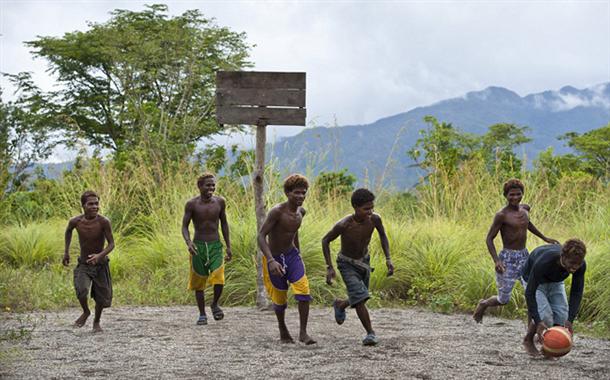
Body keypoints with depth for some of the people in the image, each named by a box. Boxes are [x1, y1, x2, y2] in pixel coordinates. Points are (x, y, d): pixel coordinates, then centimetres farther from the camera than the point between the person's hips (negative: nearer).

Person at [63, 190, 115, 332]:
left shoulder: (104, 222, -22)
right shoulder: (75, 221, -14)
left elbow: (111, 244, -17)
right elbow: (68, 231, 11)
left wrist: (100, 255, -35)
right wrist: (66, 251, 12)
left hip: (101, 265, 0)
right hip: (83, 265, 0)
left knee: (101, 298, 9)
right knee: (81, 291, -25)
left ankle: (96, 322, 38)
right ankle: (86, 312, 7)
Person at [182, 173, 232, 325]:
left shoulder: (220, 202, -1)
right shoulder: (192, 204, -8)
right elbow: (184, 226, -4)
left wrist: (228, 246, 10)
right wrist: (188, 242, -23)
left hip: (215, 246, 1)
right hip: (198, 246, -1)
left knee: (219, 279, -15)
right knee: (199, 282, 6)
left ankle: (215, 304, 13)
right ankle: (202, 314, 20)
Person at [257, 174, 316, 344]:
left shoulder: (301, 211, -3)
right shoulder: (277, 211, -25)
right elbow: (261, 236, -29)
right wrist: (271, 261, -40)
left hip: (292, 255, 5)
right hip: (273, 259, -4)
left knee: (303, 291, -14)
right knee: (280, 300, 8)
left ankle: (303, 332, -5)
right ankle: (283, 330, 36)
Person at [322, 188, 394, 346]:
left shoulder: (375, 219, -23)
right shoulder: (343, 225, -32)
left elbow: (382, 235, -1)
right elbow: (325, 240, -15)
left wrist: (388, 259, -9)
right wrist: (329, 268, -19)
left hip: (364, 261, 4)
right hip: (346, 264, -4)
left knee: (359, 299, 15)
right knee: (360, 297, -20)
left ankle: (340, 305, 48)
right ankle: (370, 333, -6)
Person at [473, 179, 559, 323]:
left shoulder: (525, 209, 6)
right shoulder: (501, 215, -14)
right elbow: (489, 239, -12)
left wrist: (545, 238, 30)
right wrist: (496, 261, -24)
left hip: (524, 257, 6)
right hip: (508, 259, -6)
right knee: (503, 299, 5)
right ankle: (483, 304, 36)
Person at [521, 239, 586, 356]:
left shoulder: (580, 265, -30)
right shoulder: (543, 263, -43)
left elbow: (576, 293, -21)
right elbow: (530, 293, -37)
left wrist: (570, 320, -32)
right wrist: (538, 322, -43)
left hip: (555, 281, 5)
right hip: (533, 279, -4)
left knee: (561, 317, -10)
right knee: (545, 317, -20)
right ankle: (528, 341, 7)